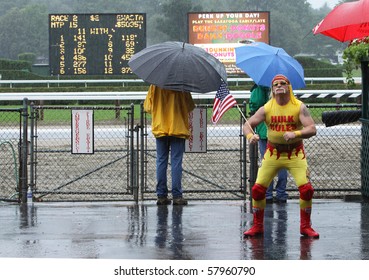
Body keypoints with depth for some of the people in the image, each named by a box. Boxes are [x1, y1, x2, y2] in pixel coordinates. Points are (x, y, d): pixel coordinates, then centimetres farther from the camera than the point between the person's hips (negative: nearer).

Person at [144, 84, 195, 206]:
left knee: (161, 161, 8)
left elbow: (147, 107, 2)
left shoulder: (155, 85, -1)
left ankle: (161, 196, 6)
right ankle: (177, 196, -2)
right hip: (177, 127, -2)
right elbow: (189, 106, -4)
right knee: (176, 162, 1)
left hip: (160, 128, 2)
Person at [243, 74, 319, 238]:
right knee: (257, 189, -7)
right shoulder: (266, 108, -3)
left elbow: (312, 129, -18)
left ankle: (305, 226, 4)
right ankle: (257, 226, 11)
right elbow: (247, 125, -4)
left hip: (295, 153, -2)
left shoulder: (299, 107, -9)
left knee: (306, 189, -14)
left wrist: (295, 134, -37)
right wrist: (250, 136, -28)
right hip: (273, 152, 2)